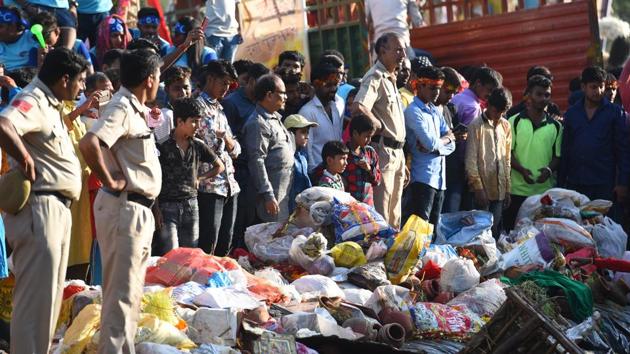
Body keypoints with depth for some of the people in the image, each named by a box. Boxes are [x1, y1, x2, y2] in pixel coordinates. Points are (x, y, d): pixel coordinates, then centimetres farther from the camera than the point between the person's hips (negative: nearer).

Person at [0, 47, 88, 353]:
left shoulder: (50, 104, 16)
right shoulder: (32, 101, -15)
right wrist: (26, 162, -25)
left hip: (57, 209, 11)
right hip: (39, 208, -11)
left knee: (50, 295, 18)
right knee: (36, 298, -7)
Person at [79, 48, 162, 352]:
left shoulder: (134, 108, 13)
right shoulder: (122, 108, -17)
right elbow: (88, 143, -34)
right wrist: (110, 181, -23)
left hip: (138, 209, 10)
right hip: (124, 207, -10)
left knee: (132, 289, 17)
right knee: (121, 290, -8)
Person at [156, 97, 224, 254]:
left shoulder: (198, 146, 6)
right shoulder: (163, 145, -7)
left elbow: (220, 166, 20)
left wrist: (200, 179, 8)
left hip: (191, 205, 5)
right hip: (168, 205, -5)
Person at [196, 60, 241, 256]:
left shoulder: (219, 108, 21)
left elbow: (235, 149, 18)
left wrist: (226, 138, -2)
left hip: (230, 185, 8)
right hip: (209, 186, -8)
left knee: (224, 246, 10)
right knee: (207, 246, -8)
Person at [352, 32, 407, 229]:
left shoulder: (390, 79, 19)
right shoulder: (375, 77, -12)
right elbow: (358, 108, -31)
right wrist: (381, 127, -17)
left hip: (397, 152, 10)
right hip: (383, 150, -10)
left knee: (394, 216, 14)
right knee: (381, 215, -8)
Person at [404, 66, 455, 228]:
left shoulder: (435, 111, 16)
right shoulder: (413, 111, -9)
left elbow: (451, 145, 9)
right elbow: (431, 143, -19)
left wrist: (436, 144, -11)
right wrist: (446, 139, 0)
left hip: (440, 178, 8)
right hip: (423, 177, -8)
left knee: (434, 226, 10)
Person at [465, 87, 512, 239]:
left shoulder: (505, 126, 11)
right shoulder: (476, 125, -6)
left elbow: (507, 159, 15)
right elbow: (471, 160, -7)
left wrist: (507, 189, 11)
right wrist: (478, 187, -12)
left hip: (500, 190, 5)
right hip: (483, 188, -5)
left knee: (495, 231, 6)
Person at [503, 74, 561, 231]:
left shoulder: (555, 126, 10)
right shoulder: (514, 121, 4)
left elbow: (558, 156, 10)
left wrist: (549, 169, -12)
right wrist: (522, 170, -16)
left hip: (546, 190, 2)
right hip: (518, 190, -1)